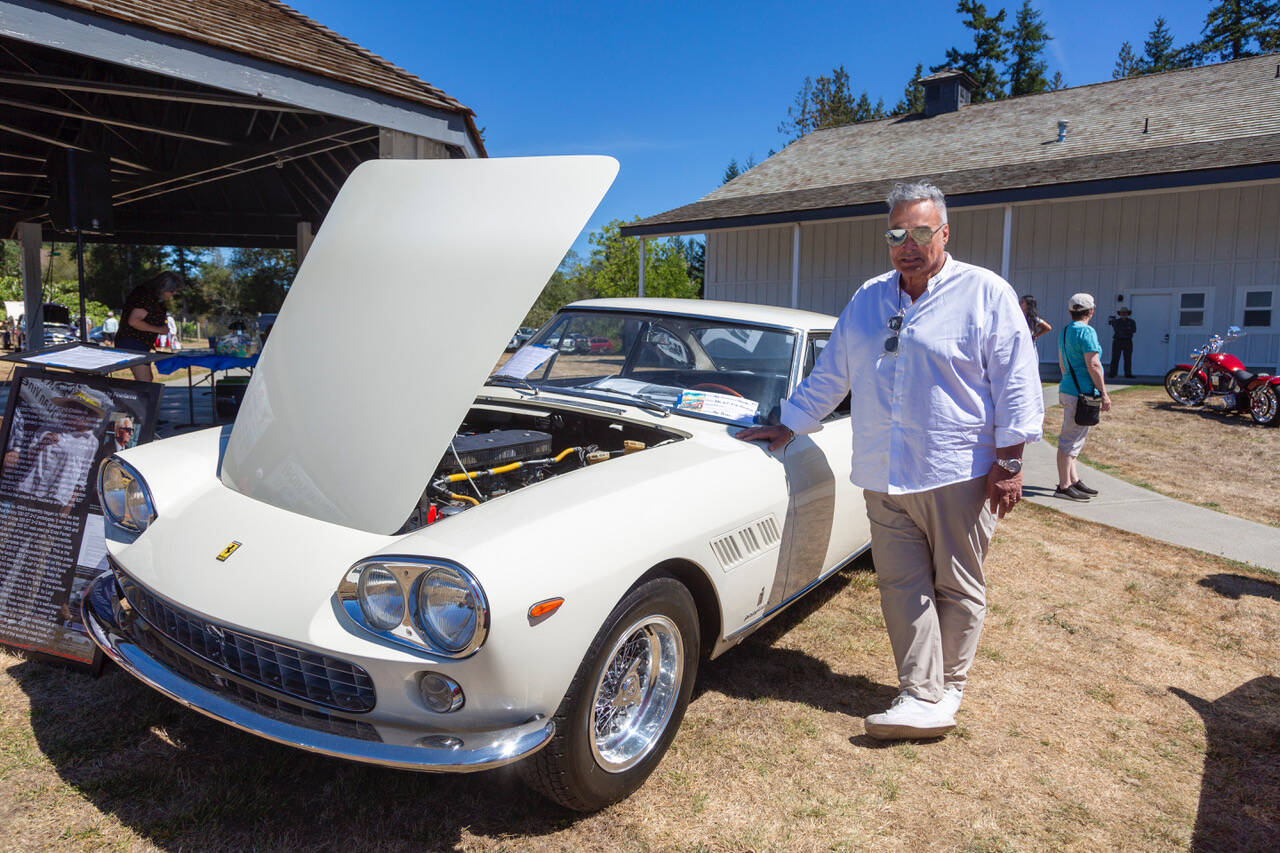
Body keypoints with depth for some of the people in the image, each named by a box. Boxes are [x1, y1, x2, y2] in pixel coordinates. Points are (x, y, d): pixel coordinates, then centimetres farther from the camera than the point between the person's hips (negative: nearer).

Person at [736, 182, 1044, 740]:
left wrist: (1008, 463, -6)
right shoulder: (867, 299, 14)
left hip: (957, 476, -4)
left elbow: (1017, 383, -2)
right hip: (884, 478, 4)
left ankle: (948, 687, 25)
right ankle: (922, 700, 10)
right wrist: (787, 427, 18)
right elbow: (829, 375, 20)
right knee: (902, 588, 3)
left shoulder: (986, 293, 0)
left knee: (957, 588, 7)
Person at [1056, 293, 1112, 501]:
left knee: (1072, 439, 16)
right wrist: (1104, 393, -14)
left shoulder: (1065, 331, 13)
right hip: (1081, 394, -10)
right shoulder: (1086, 332, -15)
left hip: (1067, 389, 10)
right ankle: (1064, 486, -2)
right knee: (1071, 440, -6)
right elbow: (1093, 365, -18)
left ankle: (1074, 481, 25)